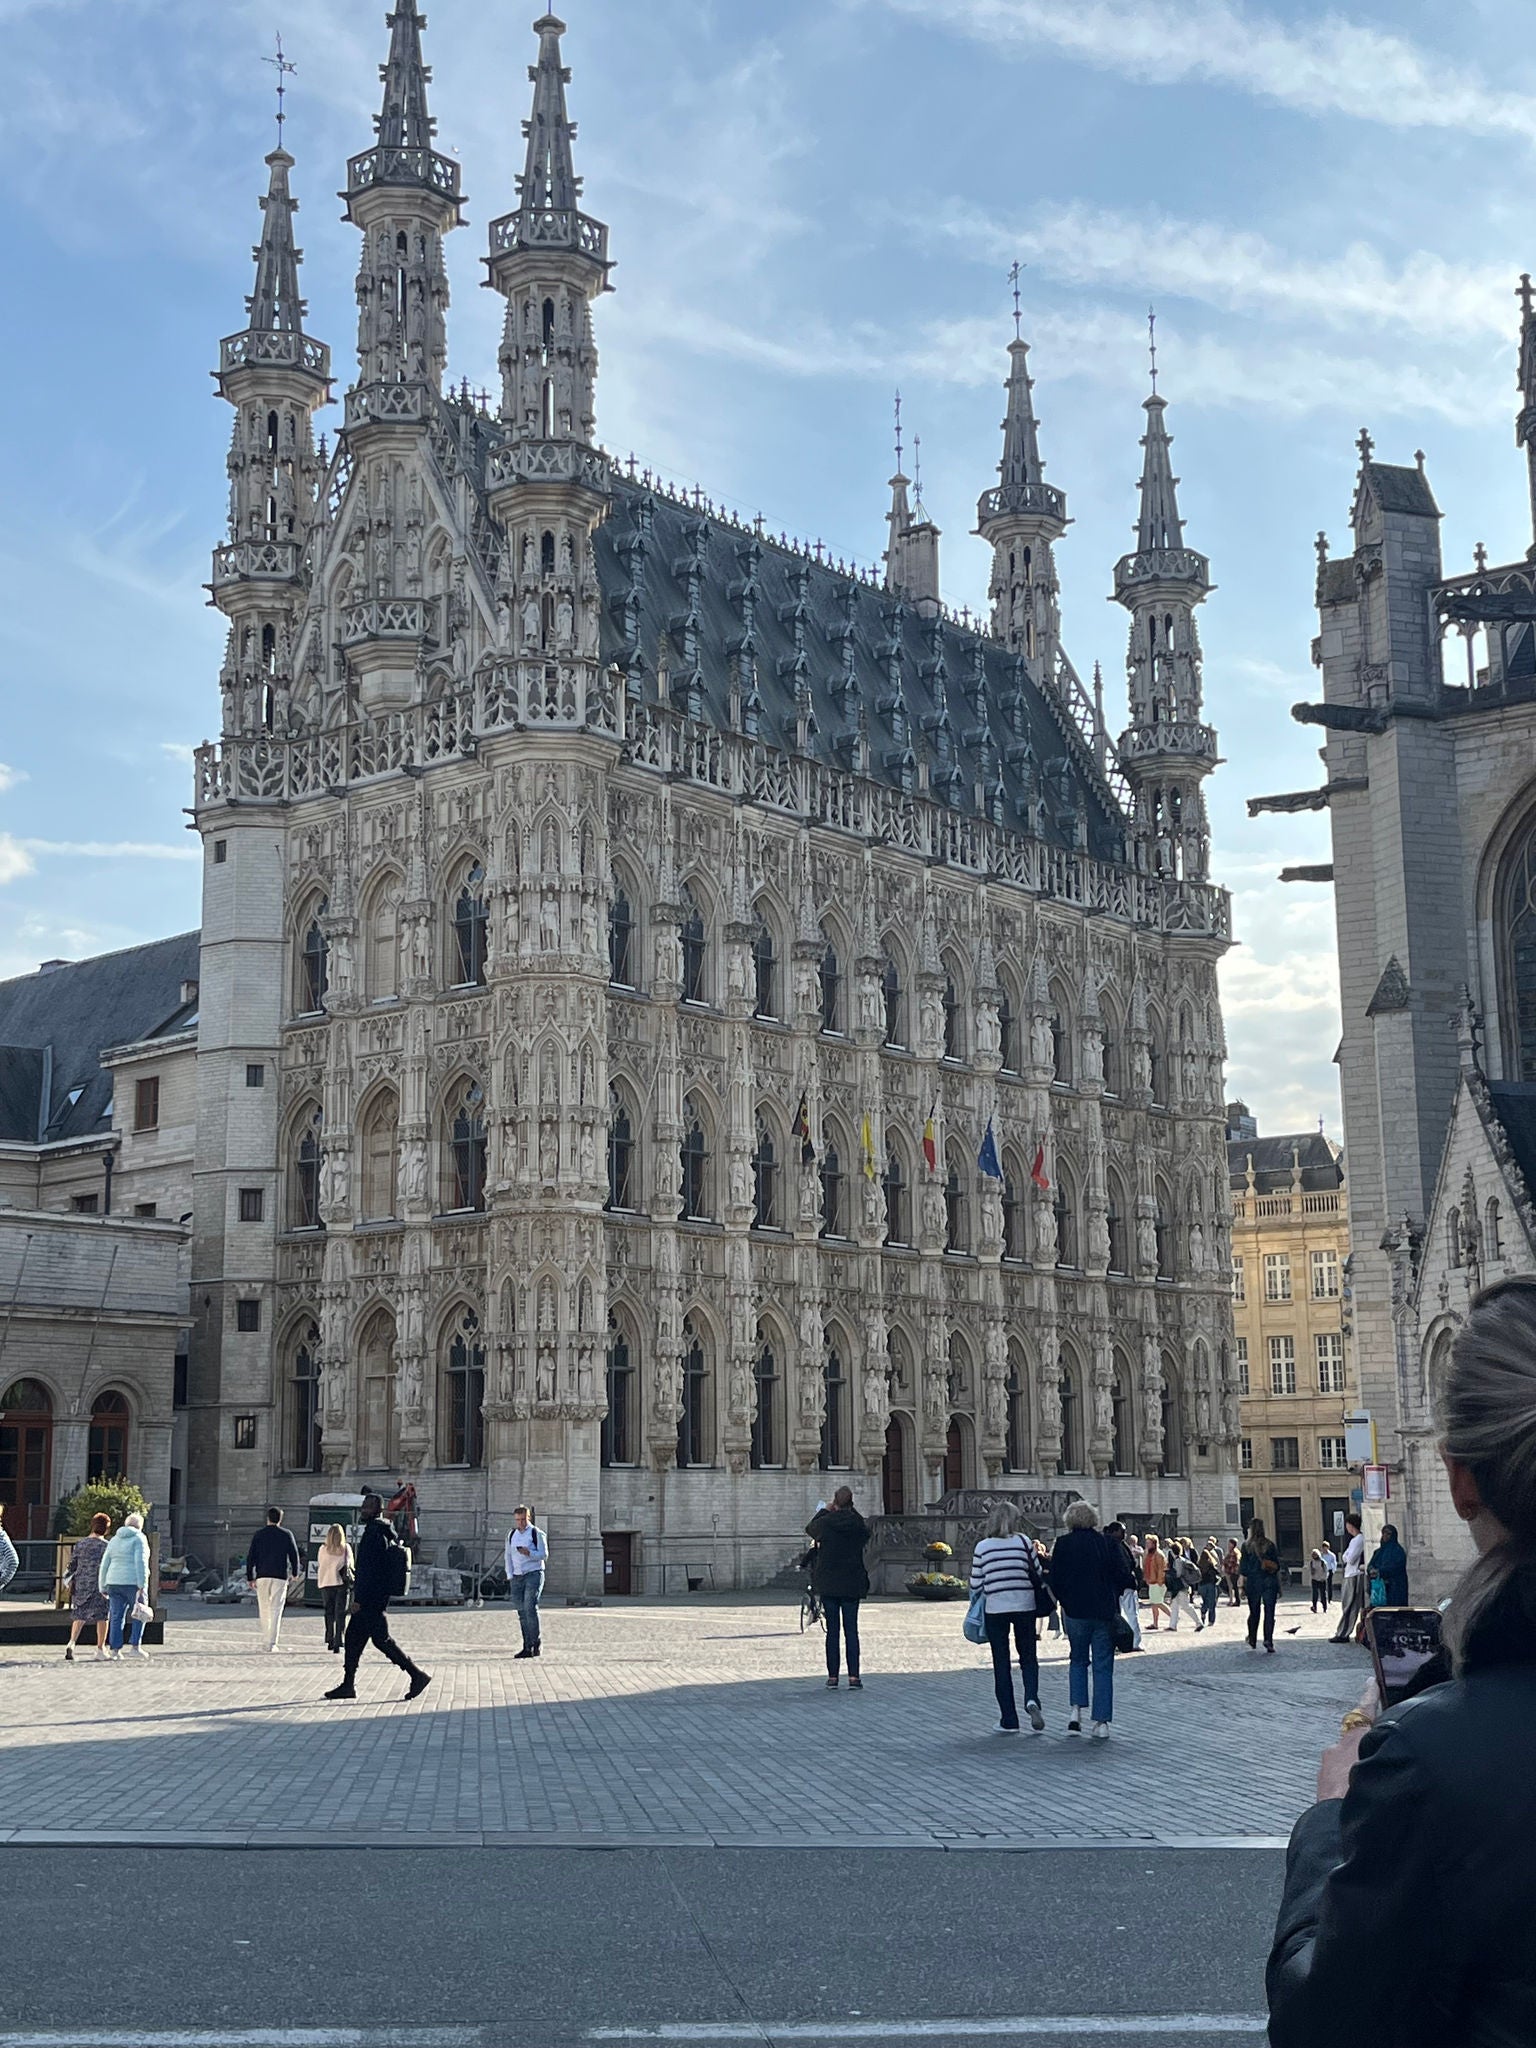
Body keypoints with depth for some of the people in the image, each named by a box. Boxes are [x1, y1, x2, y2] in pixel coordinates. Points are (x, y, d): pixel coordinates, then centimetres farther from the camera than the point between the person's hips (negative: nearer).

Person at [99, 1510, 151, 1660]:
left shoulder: (114, 1541, 15)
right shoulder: (139, 1539, -3)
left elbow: (104, 1566, 13)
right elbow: (141, 1562, -15)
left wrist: (103, 1588, 17)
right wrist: (142, 1585, -18)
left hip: (115, 1583, 5)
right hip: (133, 1583, -5)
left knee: (116, 1617, 8)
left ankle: (114, 1648, 4)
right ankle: (135, 1647, 0)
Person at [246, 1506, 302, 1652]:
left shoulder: (259, 1535, 3)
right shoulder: (287, 1535, 1)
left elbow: (250, 1557, 2)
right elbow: (294, 1555, 3)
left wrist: (250, 1577, 7)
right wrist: (295, 1573, 18)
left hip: (262, 1576, 1)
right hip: (280, 1576, -1)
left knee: (264, 1609, 12)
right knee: (276, 1610, -1)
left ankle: (267, 1639, 15)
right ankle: (272, 1643, -7)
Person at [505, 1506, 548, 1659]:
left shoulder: (536, 1533, -2)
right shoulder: (512, 1535, 14)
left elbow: (544, 1555, -4)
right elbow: (508, 1555, 18)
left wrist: (529, 1553, -21)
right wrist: (509, 1575, 7)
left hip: (533, 1574, -5)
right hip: (516, 1577, 5)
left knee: (530, 1608, -15)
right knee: (522, 1612, 3)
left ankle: (537, 1642, -5)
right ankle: (527, 1647, 5)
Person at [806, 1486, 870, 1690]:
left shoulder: (825, 1522, -9)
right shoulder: (859, 1524, -6)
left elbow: (810, 1528, 12)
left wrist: (824, 1511, 25)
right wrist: (851, 1510, 24)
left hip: (828, 1584, -1)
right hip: (852, 1585, 1)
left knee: (832, 1630, 5)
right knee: (851, 1629, 4)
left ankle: (832, 1677, 5)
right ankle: (854, 1677, -3)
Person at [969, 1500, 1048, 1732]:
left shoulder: (982, 1547, -2)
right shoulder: (1024, 1542, -2)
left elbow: (976, 1585, 1)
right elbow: (1038, 1575, 4)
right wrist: (1043, 1601, 21)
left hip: (995, 1609, 0)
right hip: (1025, 1606, 0)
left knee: (1001, 1663, 8)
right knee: (1028, 1658, 15)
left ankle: (1009, 1721, 8)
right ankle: (1031, 1699, -12)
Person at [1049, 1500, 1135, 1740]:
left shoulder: (1063, 1545, -4)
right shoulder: (1108, 1543, -3)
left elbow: (1054, 1580, -5)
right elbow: (1124, 1575, -4)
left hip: (1075, 1612, 0)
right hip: (1105, 1612, 0)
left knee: (1077, 1660, 19)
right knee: (1103, 1666, 6)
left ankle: (1077, 1709, 2)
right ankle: (1102, 1722, 2)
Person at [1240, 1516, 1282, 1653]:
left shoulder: (1247, 1546, -3)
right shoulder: (1270, 1545, 3)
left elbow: (1244, 1569, -4)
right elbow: (1277, 1567, 4)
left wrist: (1242, 1586, 2)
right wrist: (1279, 1587, 10)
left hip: (1253, 1582, -1)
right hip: (1270, 1582, 1)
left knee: (1254, 1612, 12)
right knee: (1269, 1612, -1)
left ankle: (1252, 1641, 22)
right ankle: (1268, 1641, -14)